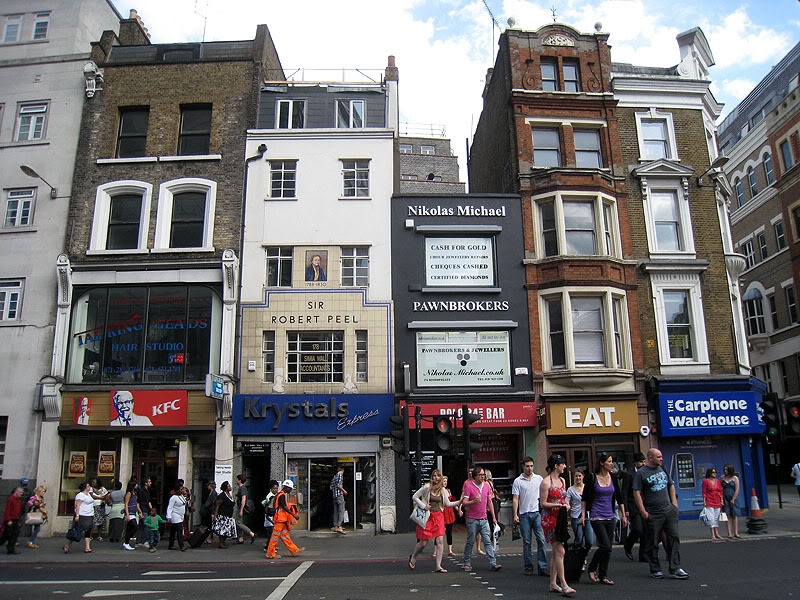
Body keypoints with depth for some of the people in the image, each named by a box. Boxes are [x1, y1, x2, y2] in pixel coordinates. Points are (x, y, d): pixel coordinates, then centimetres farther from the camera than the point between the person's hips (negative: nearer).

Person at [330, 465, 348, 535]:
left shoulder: (334, 476, 17)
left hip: (334, 496, 9)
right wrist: (344, 491, -5)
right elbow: (339, 485, -18)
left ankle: (335, 526, 15)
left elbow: (331, 487, 17)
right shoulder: (340, 475, -7)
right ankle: (339, 527, -21)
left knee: (336, 511, 11)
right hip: (339, 495, -9)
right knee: (341, 511, -11)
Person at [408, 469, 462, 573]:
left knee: (440, 541, -4)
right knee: (423, 542, 2)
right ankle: (412, 556, 30)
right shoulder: (427, 487, -8)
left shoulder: (443, 490, 5)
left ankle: (438, 566, 3)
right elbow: (414, 497, -2)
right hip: (427, 516, -4)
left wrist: (459, 502, -8)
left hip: (438, 516, 4)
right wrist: (423, 506, -11)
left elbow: (448, 503, 7)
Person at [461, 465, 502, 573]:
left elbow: (489, 502, 16)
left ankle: (493, 563, -3)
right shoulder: (469, 486, -9)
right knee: (470, 542, 3)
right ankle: (467, 563, 15)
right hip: (472, 519, -4)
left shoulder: (486, 485, 7)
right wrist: (473, 502, -30)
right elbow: (464, 502, -12)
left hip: (484, 519, 4)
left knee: (488, 541, -2)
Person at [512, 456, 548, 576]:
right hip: (524, 514, -1)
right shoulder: (517, 481, 1)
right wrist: (515, 515, -8)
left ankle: (542, 567, -1)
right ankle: (528, 567, 13)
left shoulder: (539, 478, 8)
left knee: (541, 540, -5)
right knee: (527, 542, 5)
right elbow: (515, 499, 0)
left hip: (537, 513, 1)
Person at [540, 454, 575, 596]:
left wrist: (566, 504, 4)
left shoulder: (562, 480, 13)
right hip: (549, 519, -8)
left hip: (560, 519, 8)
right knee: (559, 551, -10)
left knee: (555, 552, 9)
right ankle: (563, 585, -8)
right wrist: (557, 504, -21)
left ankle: (553, 583, 15)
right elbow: (543, 503, -11)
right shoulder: (546, 482, -12)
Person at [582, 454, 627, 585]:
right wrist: (583, 514, -4)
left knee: (607, 547, 5)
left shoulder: (613, 477, 5)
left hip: (610, 517, 5)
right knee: (606, 546, -12)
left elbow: (619, 497, 12)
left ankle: (602, 576, 17)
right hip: (596, 517, -5)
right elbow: (584, 498, 0)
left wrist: (623, 516, 10)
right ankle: (592, 567, 9)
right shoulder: (592, 478, -7)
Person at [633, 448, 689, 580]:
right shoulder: (641, 473, -7)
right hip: (653, 514, -5)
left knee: (674, 538, -1)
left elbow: (671, 486, 19)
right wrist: (643, 512, -14)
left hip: (669, 511, 5)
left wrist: (674, 504, 11)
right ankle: (655, 570, 16)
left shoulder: (663, 469, 11)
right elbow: (636, 493, -10)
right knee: (653, 543, 4)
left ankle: (675, 569, 5)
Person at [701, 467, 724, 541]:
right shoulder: (705, 481, -3)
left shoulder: (718, 481, 11)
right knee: (711, 518, -7)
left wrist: (722, 501, 6)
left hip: (717, 502, 5)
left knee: (717, 518, 10)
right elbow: (704, 492, -5)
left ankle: (717, 534, 17)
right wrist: (704, 502, -10)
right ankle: (713, 536, -7)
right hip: (709, 502, -5)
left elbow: (721, 492, 13)